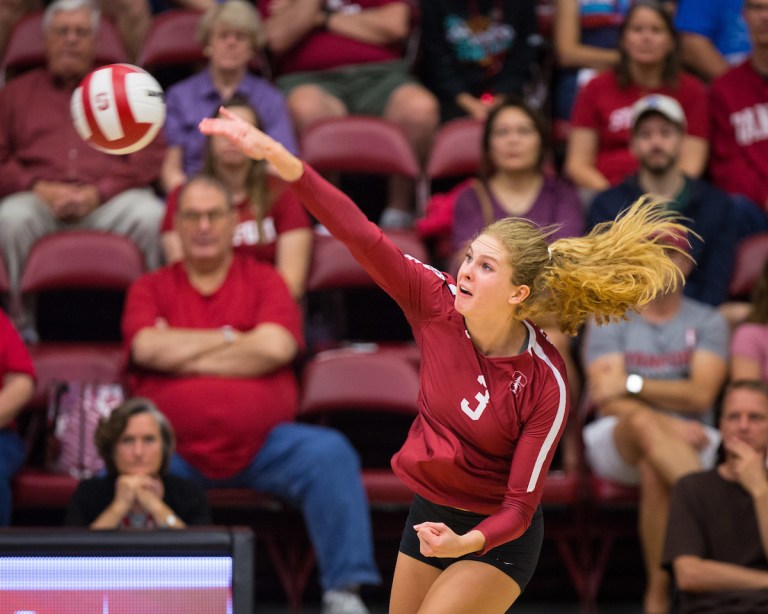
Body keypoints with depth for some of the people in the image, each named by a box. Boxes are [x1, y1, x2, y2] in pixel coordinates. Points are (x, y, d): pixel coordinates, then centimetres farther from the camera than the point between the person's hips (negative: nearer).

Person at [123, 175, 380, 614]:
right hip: (174, 451, 0)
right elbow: (148, 348, -6)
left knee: (330, 454, -27)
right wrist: (229, 338, -1)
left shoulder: (264, 280, 12)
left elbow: (274, 347, -7)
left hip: (263, 445, 0)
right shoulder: (151, 289, 14)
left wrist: (183, 356, -3)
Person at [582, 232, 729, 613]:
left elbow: (700, 395, -7)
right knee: (644, 423, -38)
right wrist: (669, 426, -20)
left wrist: (633, 385, -19)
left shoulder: (707, 321, 10)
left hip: (693, 443, 0)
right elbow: (609, 402, -5)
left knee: (654, 471, -37)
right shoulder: (608, 321, 8)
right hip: (616, 443, 0)